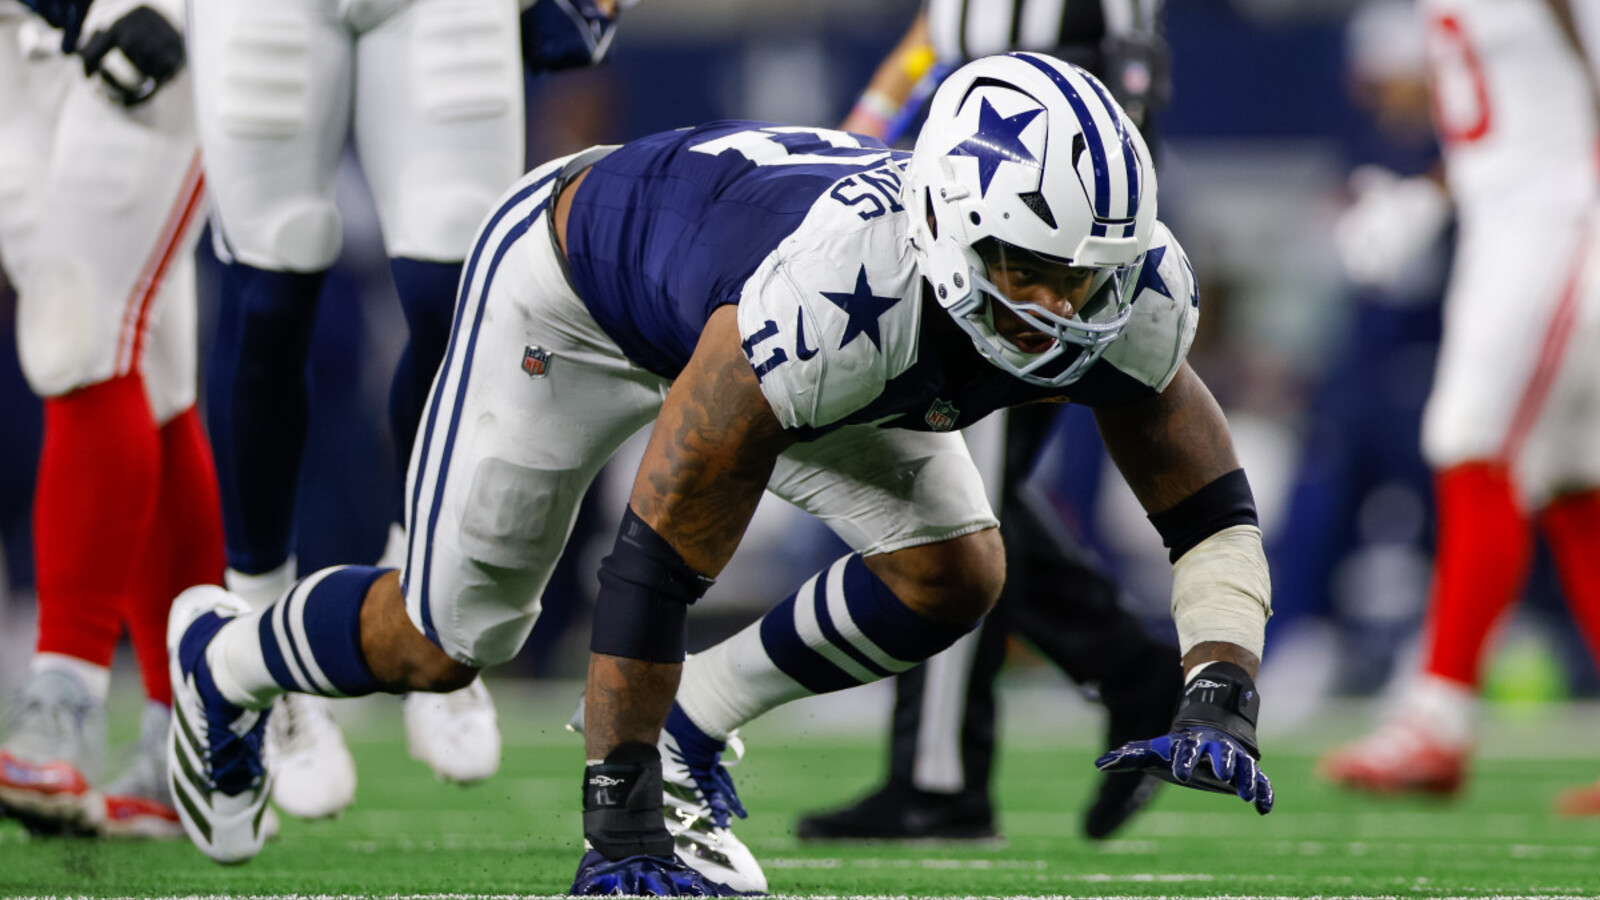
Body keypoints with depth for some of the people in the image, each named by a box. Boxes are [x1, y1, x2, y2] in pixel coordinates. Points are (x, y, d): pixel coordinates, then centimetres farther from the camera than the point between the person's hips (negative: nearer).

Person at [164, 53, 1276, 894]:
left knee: (952, 573, -10)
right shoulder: (830, 295, -48)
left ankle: (688, 730, 9)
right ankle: (225, 659, 36)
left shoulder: (1120, 293, -30)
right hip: (576, 276, -6)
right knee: (448, 642, 5)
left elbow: (1213, 511, -15)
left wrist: (1222, 690, -34)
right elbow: (654, 561, -41)